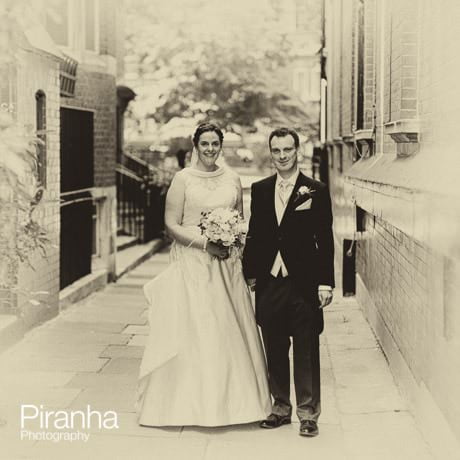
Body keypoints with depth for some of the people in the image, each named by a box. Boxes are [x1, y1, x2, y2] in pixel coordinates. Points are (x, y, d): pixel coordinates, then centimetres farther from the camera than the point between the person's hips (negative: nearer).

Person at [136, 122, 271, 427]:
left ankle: (232, 400, 17)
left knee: (230, 329, 6)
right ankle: (193, 403, 7)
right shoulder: (183, 179, -2)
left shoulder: (232, 179, 9)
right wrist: (205, 243, -16)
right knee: (193, 329, -2)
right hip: (193, 263, -3)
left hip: (227, 263, 4)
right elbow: (172, 224, -6)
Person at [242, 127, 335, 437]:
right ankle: (281, 408, 24)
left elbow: (325, 240, -3)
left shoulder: (316, 191, -2)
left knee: (306, 353, 2)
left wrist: (326, 283, -7)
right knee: (275, 351, 11)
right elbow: (254, 235, 12)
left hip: (304, 283, -3)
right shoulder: (260, 190, 8)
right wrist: (250, 273, 8)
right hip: (269, 283, 4)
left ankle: (308, 413, 12)